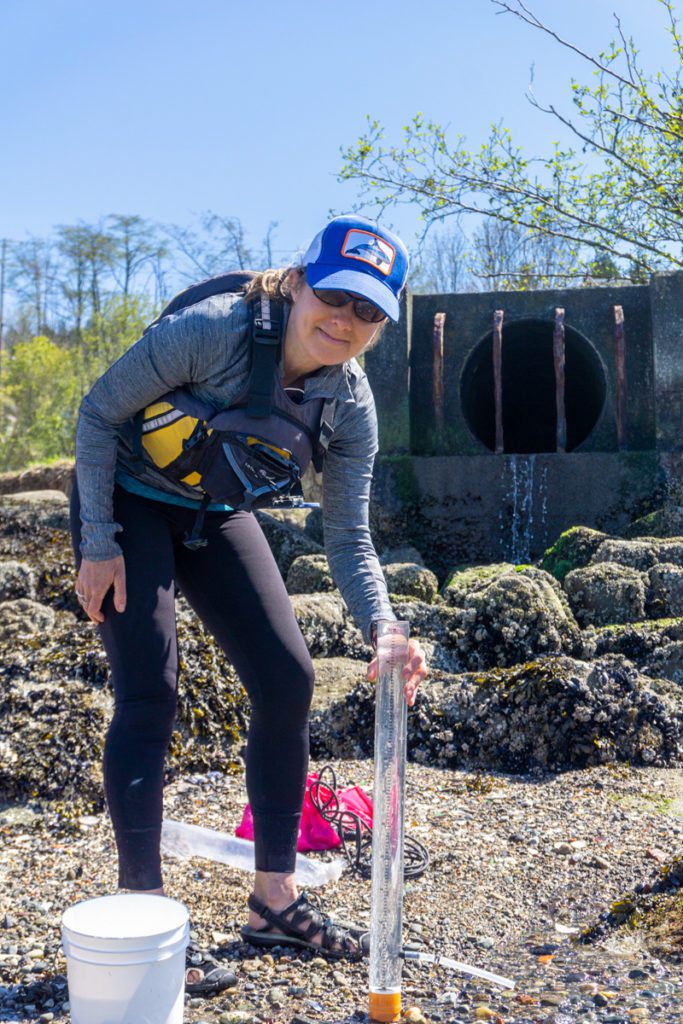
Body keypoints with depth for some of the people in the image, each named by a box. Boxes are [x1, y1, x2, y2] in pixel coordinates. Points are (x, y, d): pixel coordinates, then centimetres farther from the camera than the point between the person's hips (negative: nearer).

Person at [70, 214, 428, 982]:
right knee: (149, 695, -13)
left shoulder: (350, 404, -15)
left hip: (216, 515, 5)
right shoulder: (210, 330, -30)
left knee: (288, 681, -3)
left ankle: (275, 900, 10)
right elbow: (98, 413, -19)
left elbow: (347, 537, -12)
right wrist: (98, 543, -19)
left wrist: (383, 629, -29)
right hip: (127, 502, -5)